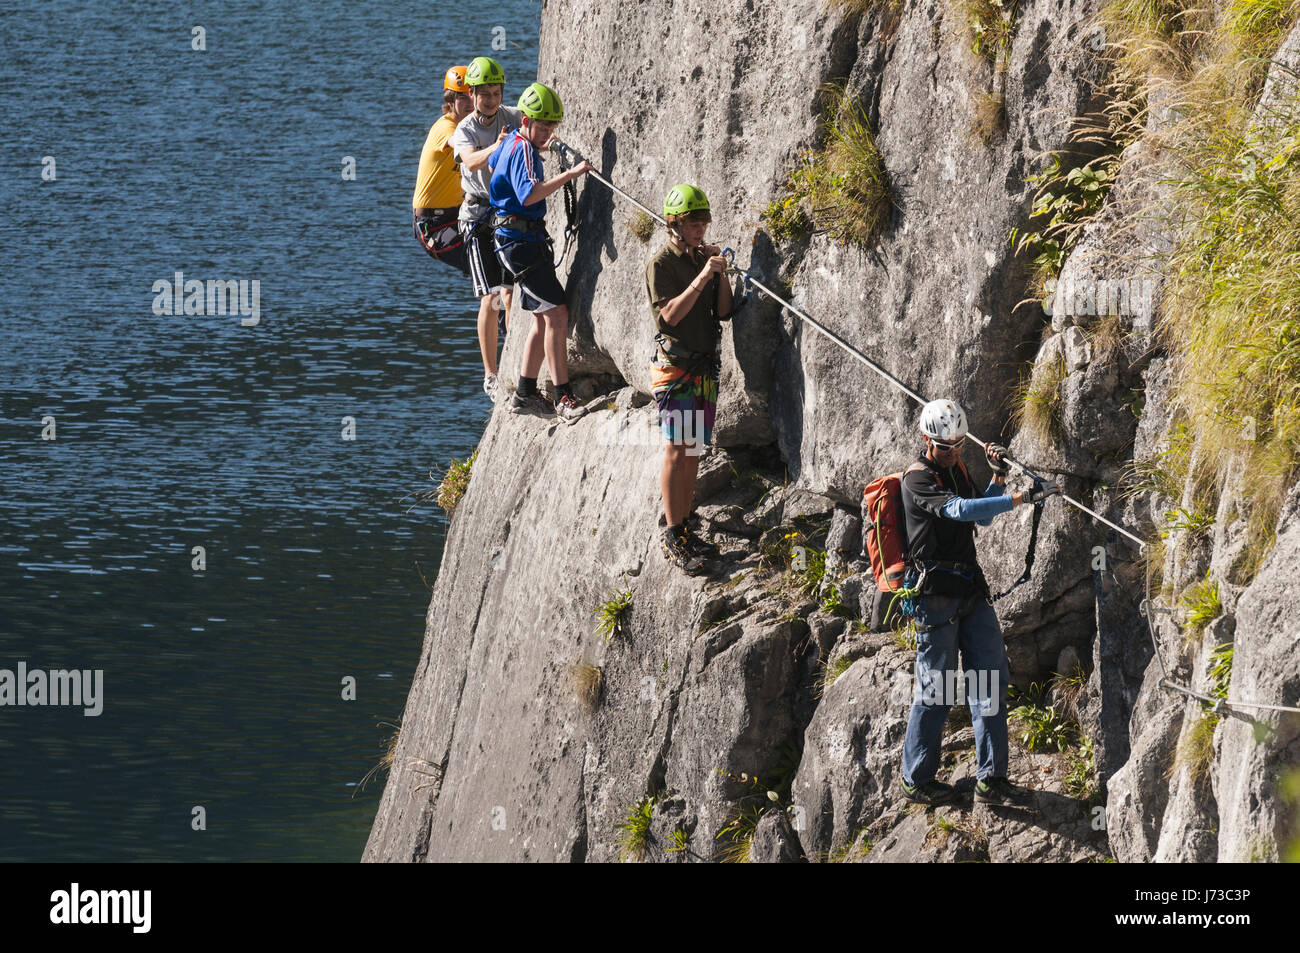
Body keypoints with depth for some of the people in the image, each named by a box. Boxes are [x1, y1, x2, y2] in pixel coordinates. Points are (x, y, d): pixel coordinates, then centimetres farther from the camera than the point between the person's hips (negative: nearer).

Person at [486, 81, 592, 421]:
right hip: (520, 239, -11)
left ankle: (525, 393, 22)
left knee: (543, 319, 15)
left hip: (526, 238, 11)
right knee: (556, 314, -16)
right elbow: (529, 193, -35)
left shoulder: (512, 142, 13)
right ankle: (563, 398, -19)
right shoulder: (523, 150, -17)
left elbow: (493, 165, 37)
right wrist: (569, 175, -38)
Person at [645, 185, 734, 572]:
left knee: (693, 452, 9)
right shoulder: (662, 264, -8)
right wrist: (702, 277, -24)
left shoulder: (702, 258, 13)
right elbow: (670, 314, -19)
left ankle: (684, 530, 14)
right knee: (676, 451, -8)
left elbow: (723, 312, 10)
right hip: (676, 367, -7)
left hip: (705, 366, 7)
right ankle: (672, 536, -7)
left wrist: (721, 274, -4)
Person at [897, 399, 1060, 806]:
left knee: (990, 678, 3)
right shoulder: (918, 480, -13)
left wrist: (998, 477, 9)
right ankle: (916, 780, 10)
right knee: (935, 689, -3)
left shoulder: (956, 470, 14)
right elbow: (960, 510, -29)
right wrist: (1022, 498, -35)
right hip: (936, 594, -8)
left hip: (970, 589, 8)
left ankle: (991, 779, 5)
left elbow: (981, 517, 25)